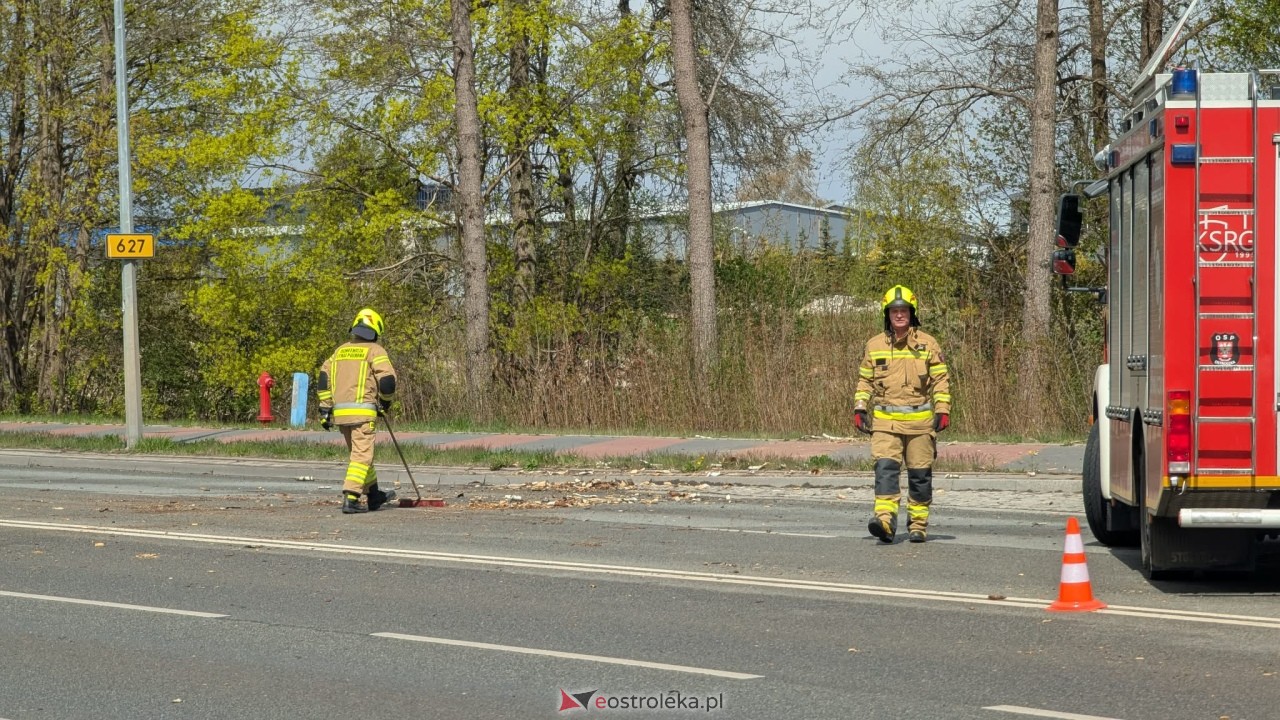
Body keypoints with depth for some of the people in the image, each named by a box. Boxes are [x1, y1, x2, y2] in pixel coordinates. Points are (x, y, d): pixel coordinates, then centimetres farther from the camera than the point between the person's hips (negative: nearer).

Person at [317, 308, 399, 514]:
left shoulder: (340, 350, 17)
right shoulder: (375, 351, -1)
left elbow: (324, 378, 12)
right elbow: (387, 379, -9)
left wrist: (325, 409, 11)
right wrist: (385, 401, 9)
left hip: (340, 412, 6)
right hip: (362, 411, -6)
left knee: (359, 452, 19)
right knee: (362, 455, -6)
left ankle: (374, 495, 31)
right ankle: (350, 498, -19)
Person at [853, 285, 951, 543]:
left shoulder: (928, 344, 3)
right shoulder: (874, 345, 8)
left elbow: (941, 380, 5)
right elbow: (865, 380, 16)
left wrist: (942, 411, -3)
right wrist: (860, 409, 7)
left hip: (920, 421, -1)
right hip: (885, 421, 1)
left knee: (920, 474, 5)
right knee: (885, 468, -16)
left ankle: (918, 524, 16)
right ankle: (885, 520, -26)